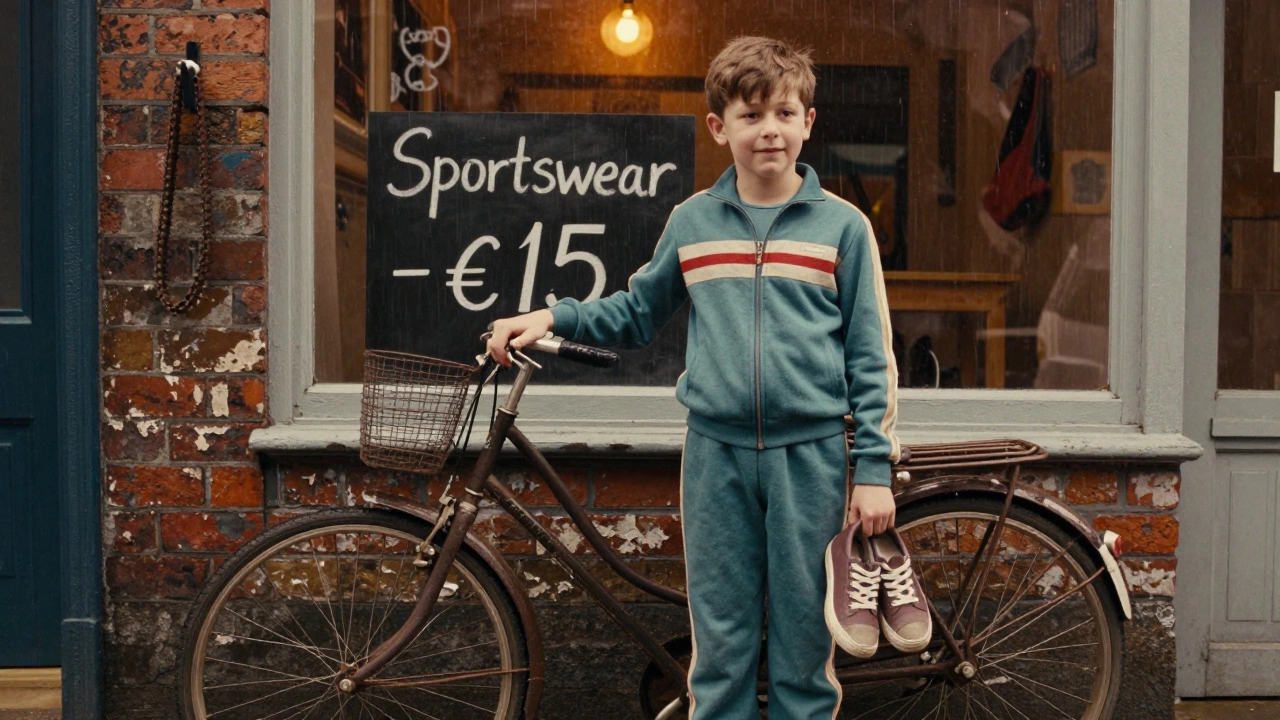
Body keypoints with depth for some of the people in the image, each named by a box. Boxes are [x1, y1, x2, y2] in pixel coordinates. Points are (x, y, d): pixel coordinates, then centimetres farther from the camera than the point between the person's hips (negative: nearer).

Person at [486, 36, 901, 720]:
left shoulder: (843, 225, 0)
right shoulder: (691, 221, 6)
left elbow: (871, 356, 1)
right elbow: (636, 315, 18)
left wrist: (874, 467, -4)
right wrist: (553, 317, 4)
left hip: (810, 456, -1)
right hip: (716, 454, 2)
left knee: (804, 635, 8)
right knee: (720, 638, 10)